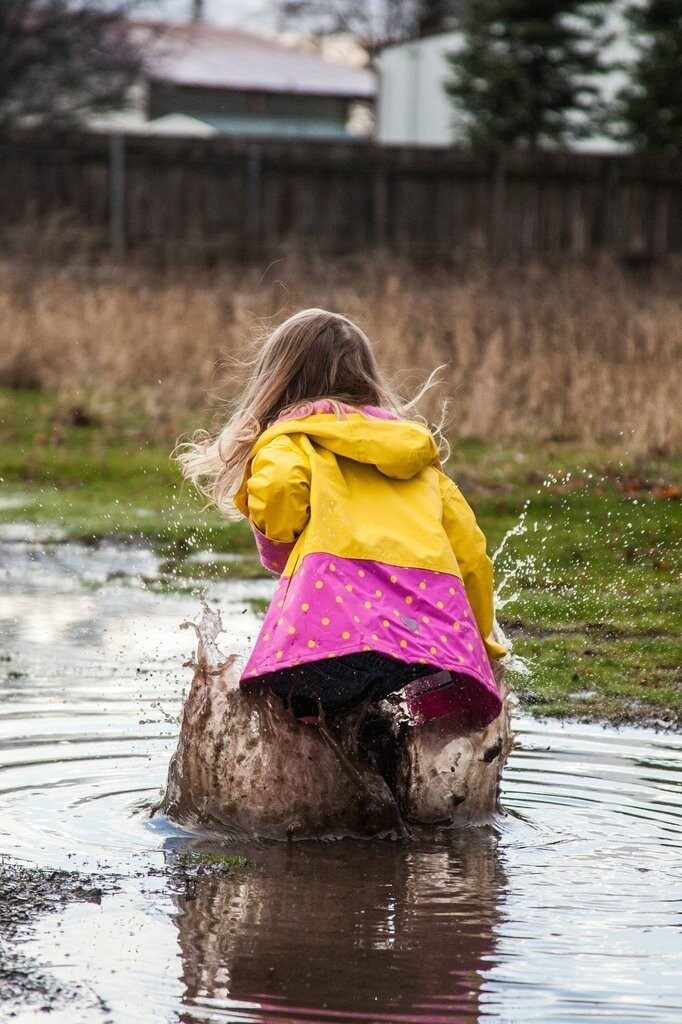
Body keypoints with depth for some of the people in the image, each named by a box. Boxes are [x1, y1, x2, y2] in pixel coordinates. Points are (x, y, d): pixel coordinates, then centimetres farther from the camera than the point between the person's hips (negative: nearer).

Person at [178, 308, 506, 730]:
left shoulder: (290, 437, 20)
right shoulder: (418, 451, 34)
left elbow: (278, 488, -3)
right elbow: (470, 550, 28)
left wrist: (280, 557, 15)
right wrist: (481, 644, 36)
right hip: (435, 596, 4)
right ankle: (434, 683, -26)